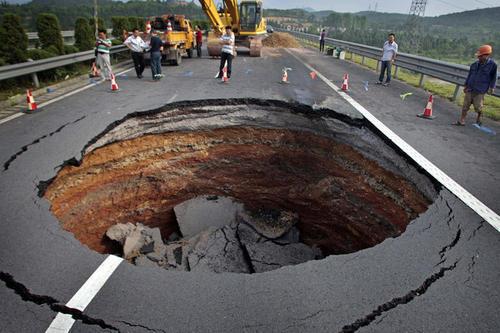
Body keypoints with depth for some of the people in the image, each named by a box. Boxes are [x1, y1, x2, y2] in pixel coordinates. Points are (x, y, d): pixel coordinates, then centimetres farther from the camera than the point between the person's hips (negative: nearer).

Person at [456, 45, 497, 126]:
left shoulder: (492, 65, -5)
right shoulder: (475, 64, 6)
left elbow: (493, 78, 1)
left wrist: (491, 88, -3)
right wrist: (466, 85, 15)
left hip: (480, 91, -4)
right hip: (470, 89, 4)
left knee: (478, 107, 1)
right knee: (465, 106, 3)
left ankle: (479, 118, 28)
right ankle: (462, 121, 9)